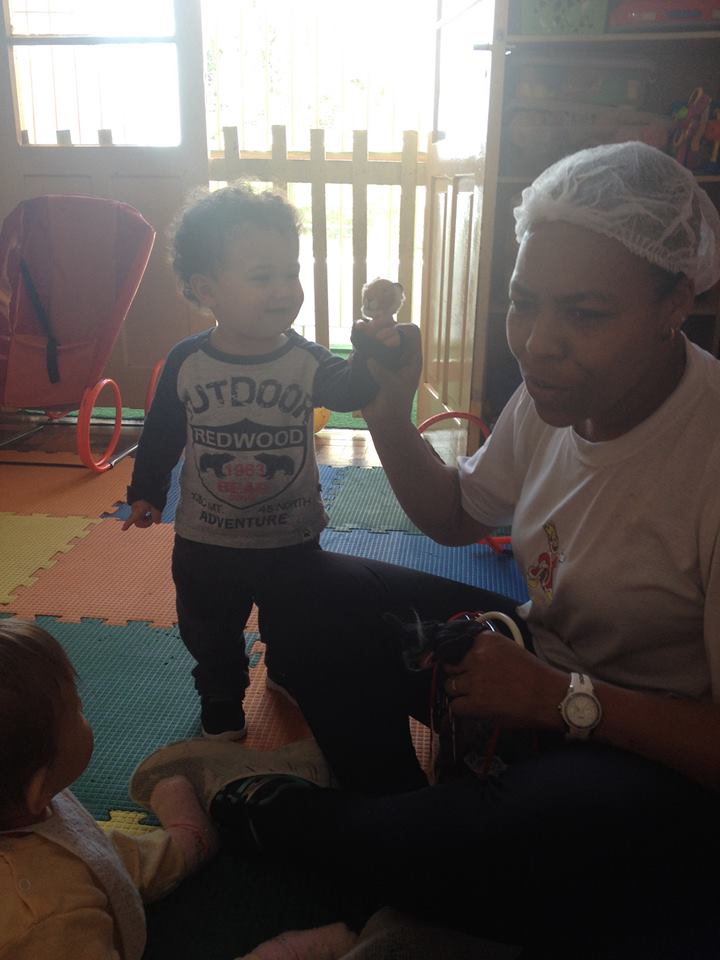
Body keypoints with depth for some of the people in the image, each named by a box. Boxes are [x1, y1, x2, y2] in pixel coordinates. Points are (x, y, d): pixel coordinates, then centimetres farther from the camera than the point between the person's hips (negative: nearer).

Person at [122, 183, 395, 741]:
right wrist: (147, 491, 5)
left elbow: (349, 392, -30)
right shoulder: (186, 363, -12)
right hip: (206, 542, 0)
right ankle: (222, 706, 43)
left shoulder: (307, 361, -14)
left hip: (292, 539, 0)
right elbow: (162, 434, 0)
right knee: (211, 637, 18)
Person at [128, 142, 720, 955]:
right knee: (310, 594, -6)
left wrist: (563, 700, -27)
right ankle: (402, 821, 4)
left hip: (651, 750, -5)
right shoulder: (555, 396, -7)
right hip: (538, 659, 6)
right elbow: (453, 517, 8)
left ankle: (288, 824, -3)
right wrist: (390, 420, -8)